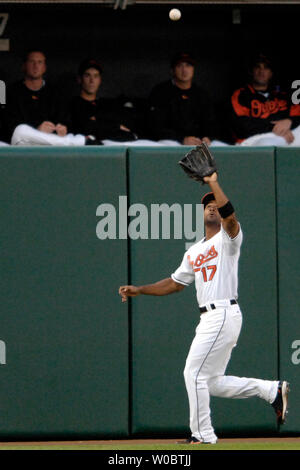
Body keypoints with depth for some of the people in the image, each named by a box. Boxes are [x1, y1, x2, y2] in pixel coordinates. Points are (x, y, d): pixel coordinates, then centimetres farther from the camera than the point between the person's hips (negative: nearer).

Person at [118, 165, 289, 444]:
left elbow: (229, 214, -24)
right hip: (209, 319, 9)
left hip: (224, 315, -9)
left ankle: (202, 435, -1)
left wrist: (214, 183, -17)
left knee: (195, 373, -8)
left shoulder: (228, 238, -2)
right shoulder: (194, 252, 21)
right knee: (213, 382, 8)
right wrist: (139, 290, 18)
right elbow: (175, 283, 26)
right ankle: (271, 390, 15)